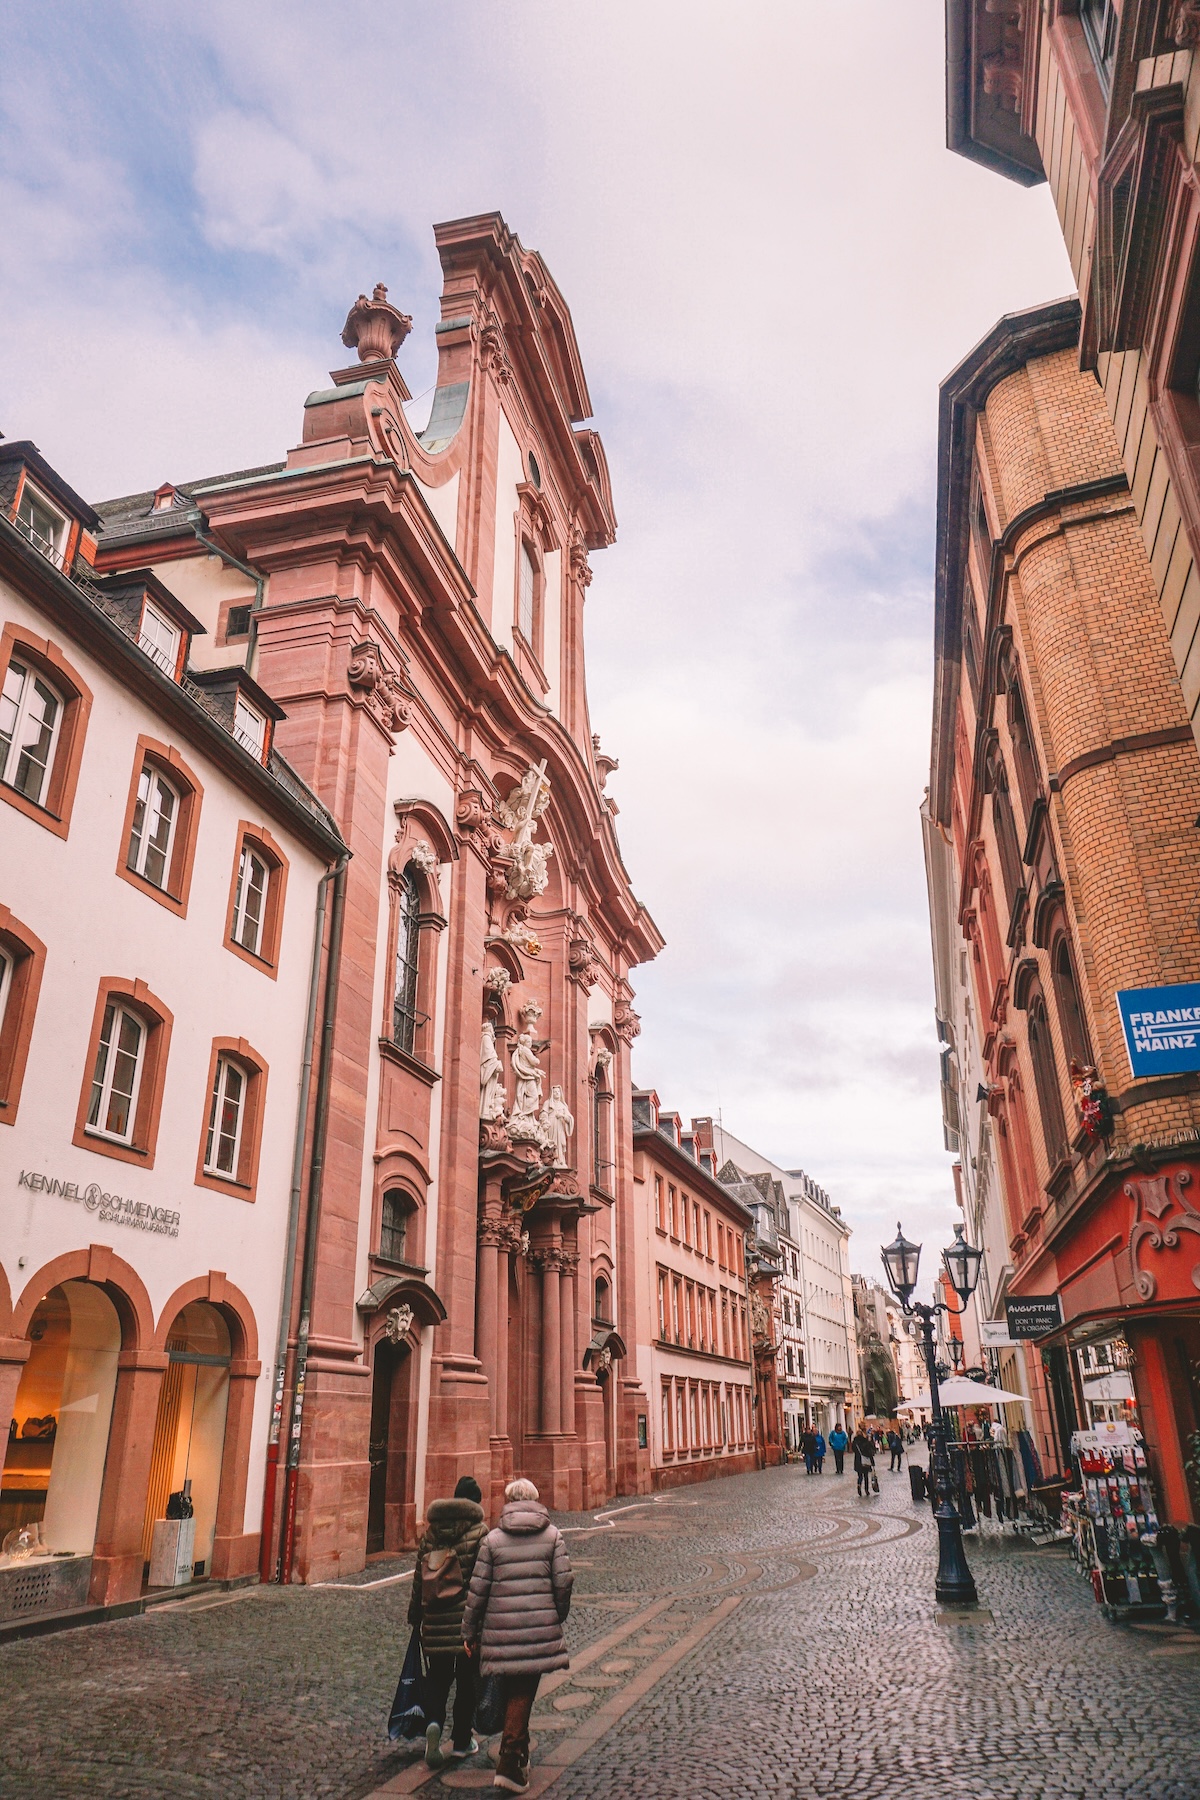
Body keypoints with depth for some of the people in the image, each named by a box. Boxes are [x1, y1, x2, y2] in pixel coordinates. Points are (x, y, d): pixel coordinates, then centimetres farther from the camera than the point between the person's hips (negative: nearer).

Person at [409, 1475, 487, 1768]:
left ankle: (433, 1722, -11)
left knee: (437, 1677, 13)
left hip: (435, 1620, 3)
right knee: (467, 1679, 12)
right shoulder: (479, 1534, -9)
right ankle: (462, 1742, 19)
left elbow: (418, 1577, 11)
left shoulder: (429, 1532, 5)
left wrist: (415, 1614, 20)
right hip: (466, 1620, -3)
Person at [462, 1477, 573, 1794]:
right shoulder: (552, 1535, 2)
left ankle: (519, 1755, 32)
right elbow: (563, 1580, -3)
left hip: (501, 1629, 1)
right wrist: (558, 1616, 13)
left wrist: (469, 1632, 10)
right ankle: (510, 1763, -3)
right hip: (540, 1627, -1)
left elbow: (478, 1589, 2)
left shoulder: (492, 1539, 2)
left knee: (510, 1691, 18)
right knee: (524, 1693, 5)